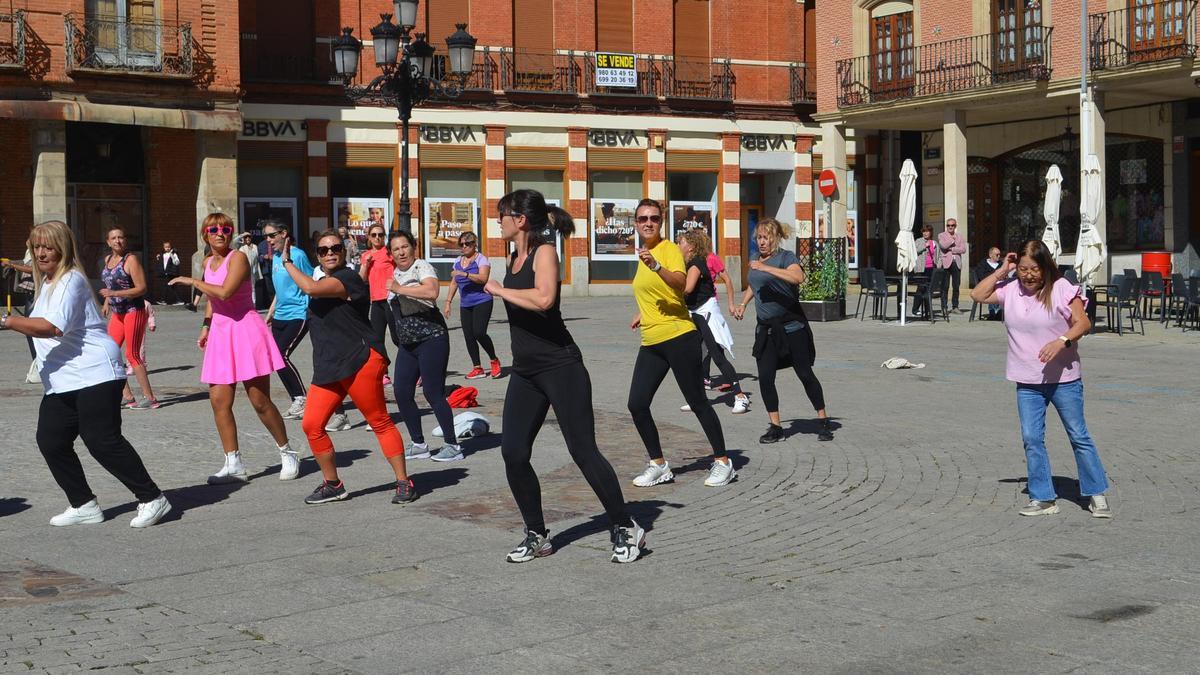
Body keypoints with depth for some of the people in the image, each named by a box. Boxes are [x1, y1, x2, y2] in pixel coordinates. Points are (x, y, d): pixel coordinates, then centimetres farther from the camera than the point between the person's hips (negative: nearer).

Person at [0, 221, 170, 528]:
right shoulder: (46, 282, 18)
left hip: (95, 375, -9)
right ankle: (84, 505, 12)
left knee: (102, 441, -12)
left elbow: (52, 327, -25)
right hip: (61, 383, 10)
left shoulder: (71, 281, -12)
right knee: (50, 442, 1)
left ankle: (152, 499, -3)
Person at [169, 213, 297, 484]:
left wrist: (193, 282, -14)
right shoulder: (208, 262, 13)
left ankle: (288, 454, 13)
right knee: (219, 401, -1)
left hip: (245, 330, -7)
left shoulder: (237, 258, -10)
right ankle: (234, 465, 4)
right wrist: (206, 326, 17)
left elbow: (225, 292, -26)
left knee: (260, 401, -4)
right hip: (221, 333, 7)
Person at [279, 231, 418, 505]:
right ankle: (332, 485, 14)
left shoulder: (347, 277, -11)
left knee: (380, 423, -4)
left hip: (359, 362, -9)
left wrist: (287, 263, -14)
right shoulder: (323, 281, 20)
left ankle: (404, 483, 3)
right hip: (328, 368, 9)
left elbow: (311, 288, -26)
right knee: (311, 425, 0)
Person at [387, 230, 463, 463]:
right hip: (407, 343, 8)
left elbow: (432, 291, -30)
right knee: (401, 392, 3)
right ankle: (418, 444, 14)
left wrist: (399, 289, -23)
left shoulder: (422, 267, -9)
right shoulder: (395, 274, 15)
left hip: (431, 339, -8)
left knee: (433, 393, -9)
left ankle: (452, 445, 0)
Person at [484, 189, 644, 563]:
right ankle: (537, 535, 13)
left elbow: (544, 299, -31)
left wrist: (500, 290, -19)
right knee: (512, 452, 0)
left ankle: (626, 529, 7)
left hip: (560, 367, -8)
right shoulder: (515, 257, 12)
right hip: (524, 371, 8)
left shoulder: (544, 252, -12)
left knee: (583, 451, -6)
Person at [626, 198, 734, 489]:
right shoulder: (645, 254, 16)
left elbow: (681, 283, -27)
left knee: (697, 401, -1)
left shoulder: (670, 249, -7)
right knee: (637, 404, 0)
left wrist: (655, 266, -40)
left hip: (679, 337, -7)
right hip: (651, 342, 8)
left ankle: (722, 462, 12)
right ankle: (658, 465, 12)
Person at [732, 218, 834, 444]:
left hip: (791, 326, -6)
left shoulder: (786, 257, -9)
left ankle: (824, 422, 14)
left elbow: (798, 277, -32)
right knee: (765, 377, -1)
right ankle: (775, 426, 10)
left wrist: (767, 268, -31)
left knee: (805, 374, 1)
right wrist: (743, 304, 17)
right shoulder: (756, 260, 12)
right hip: (765, 328, 6)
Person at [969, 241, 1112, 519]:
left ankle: (1097, 495, 13)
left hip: (1063, 378, -4)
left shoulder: (1061, 289, -11)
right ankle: (1043, 498, 12)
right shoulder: (1010, 290, 2)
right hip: (1027, 382, 4)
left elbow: (1083, 323, -13)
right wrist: (1001, 271, -2)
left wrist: (1061, 341, -29)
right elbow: (978, 295, 4)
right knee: (1031, 439, 3)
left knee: (1079, 436, 4)